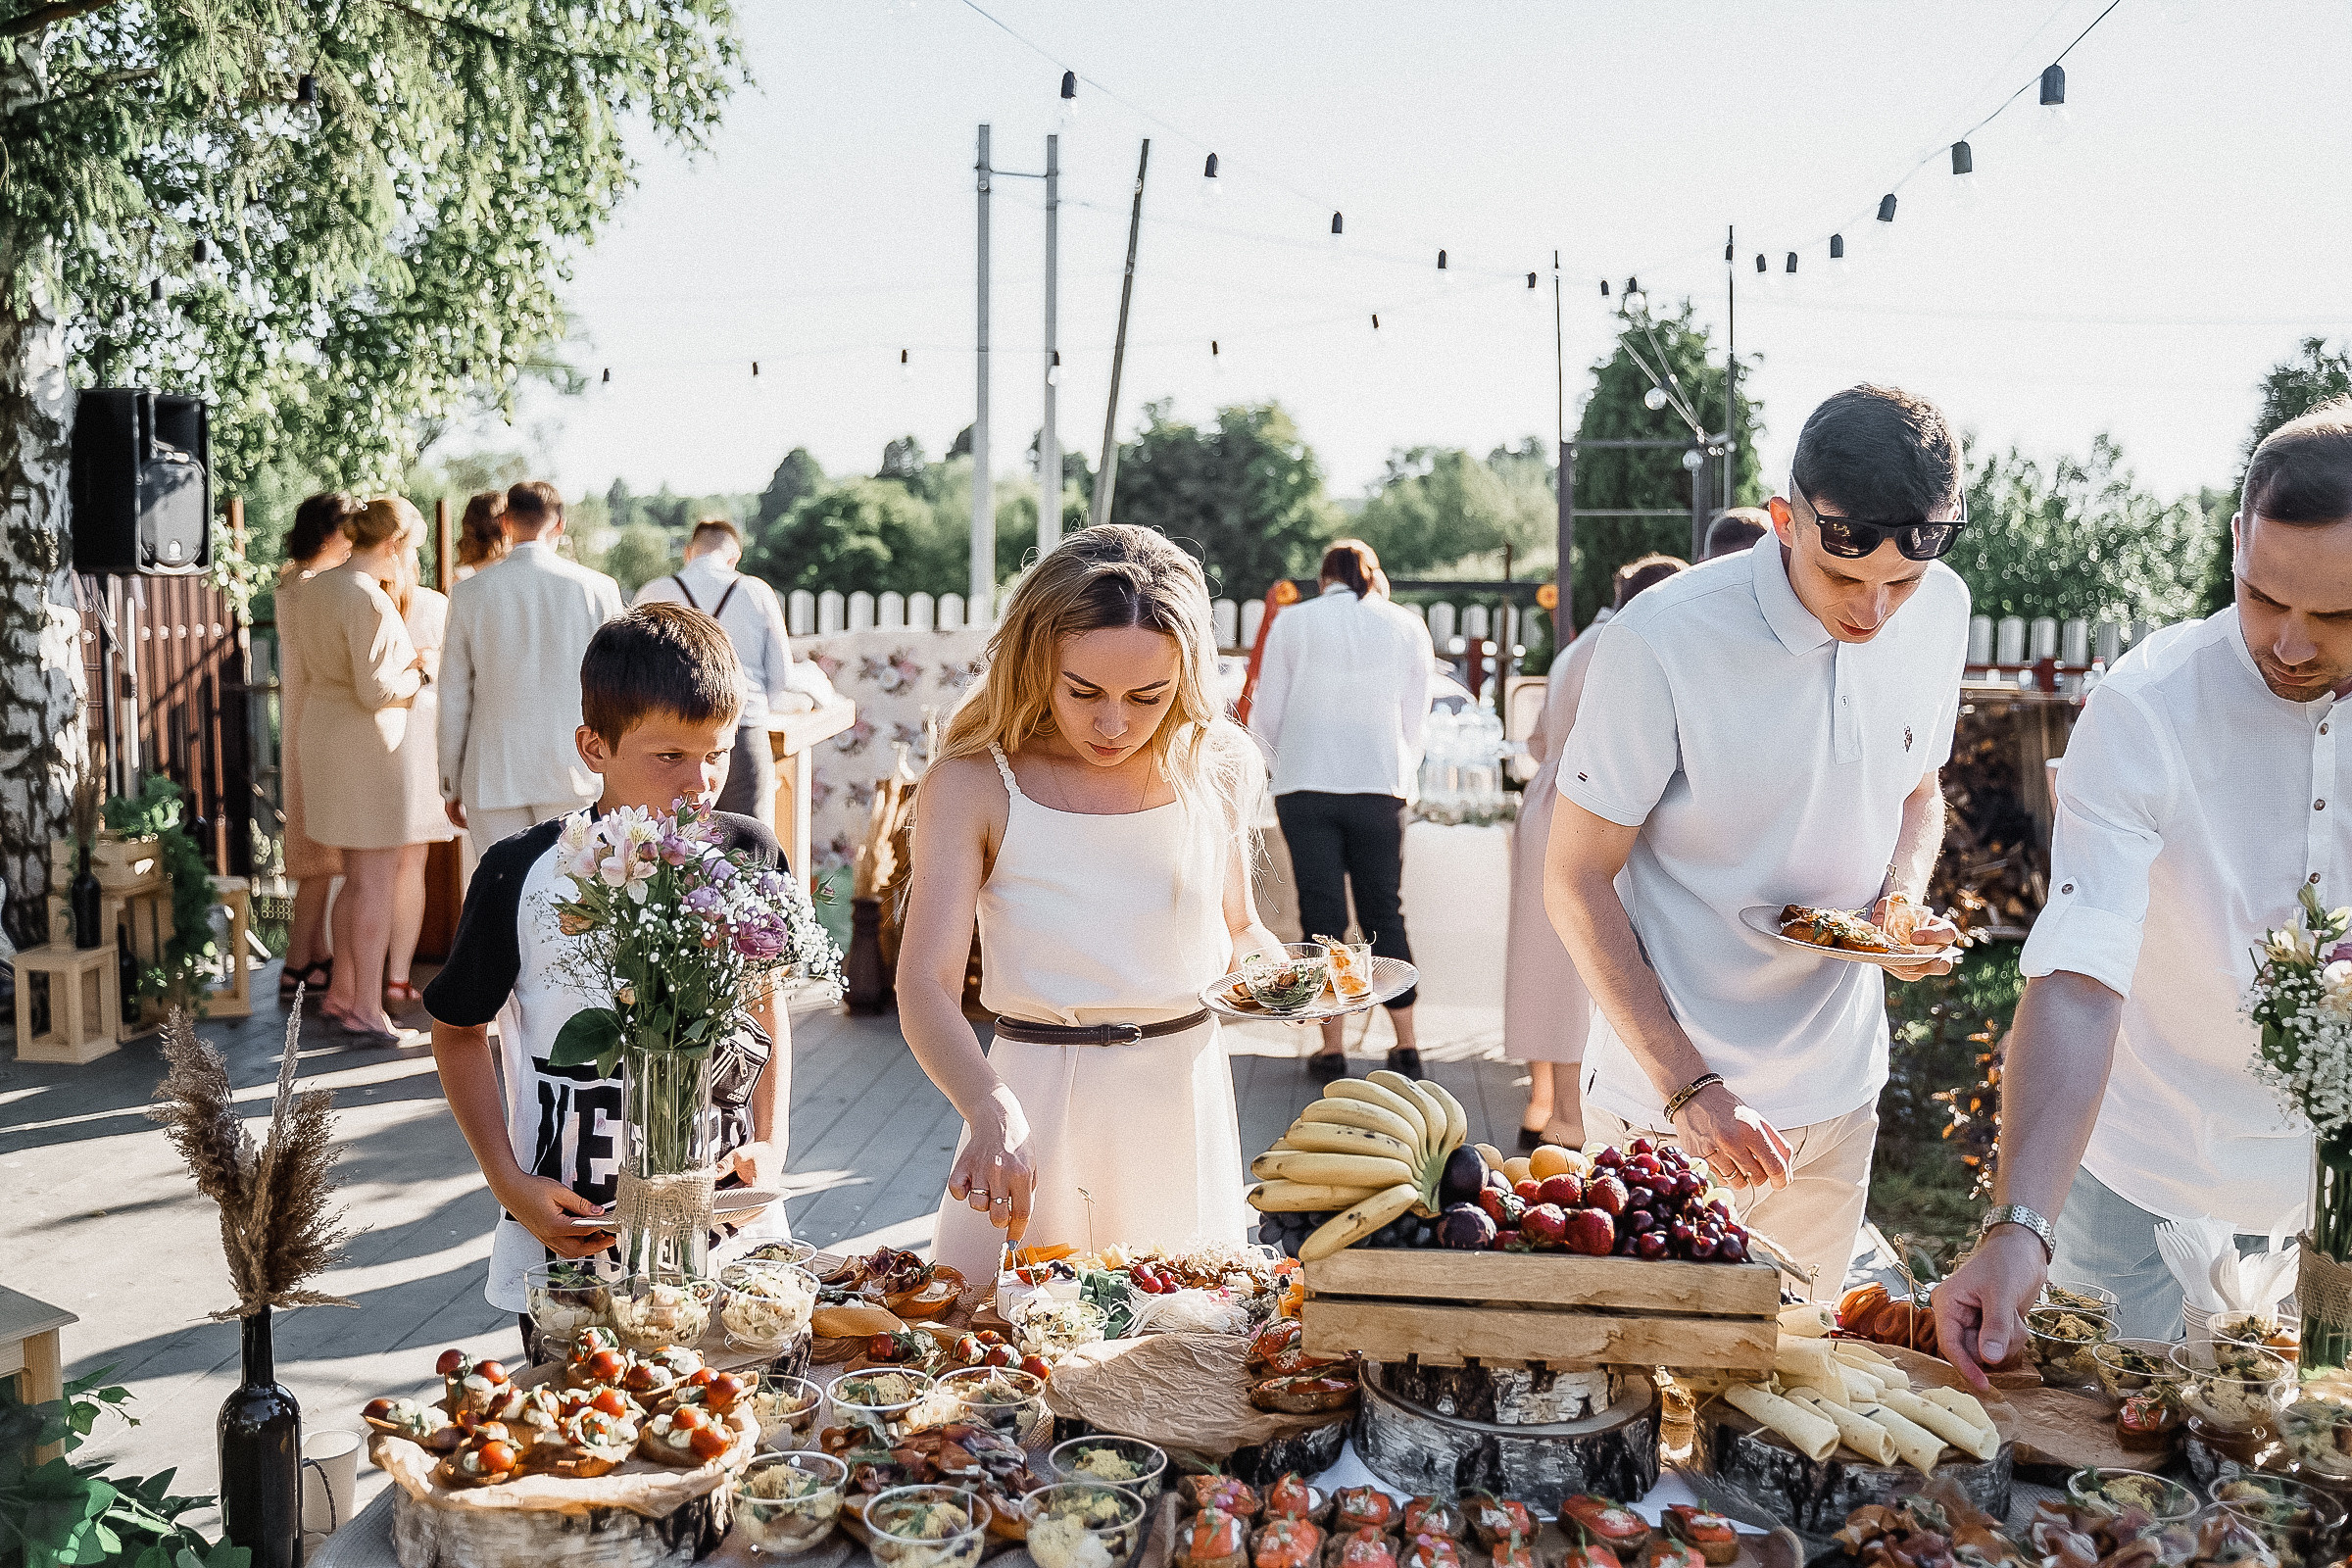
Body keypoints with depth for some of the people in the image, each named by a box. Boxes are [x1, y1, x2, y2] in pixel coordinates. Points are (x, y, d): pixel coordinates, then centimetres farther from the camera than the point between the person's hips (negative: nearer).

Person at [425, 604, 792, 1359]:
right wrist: (509, 1183, -4)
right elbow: (459, 1031, 5)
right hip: (570, 1240, -1)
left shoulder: (747, 858, -2)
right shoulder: (522, 875, -8)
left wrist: (770, 1141, 1)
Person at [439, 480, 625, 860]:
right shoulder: (599, 589, -1)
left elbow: (454, 698, 6)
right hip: (574, 772, -1)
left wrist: (450, 785, 14)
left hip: (492, 776, 1)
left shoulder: (469, 593, 2)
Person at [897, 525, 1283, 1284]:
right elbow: (927, 983, -19)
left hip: (1188, 1101, 3)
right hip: (1036, 1106, -3)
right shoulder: (973, 788, -11)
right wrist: (992, 1110, -37)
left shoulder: (1216, 771, 0)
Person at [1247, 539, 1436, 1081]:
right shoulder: (1408, 627, 4)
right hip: (1380, 787, 1)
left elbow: (1267, 716, 2)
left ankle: (1333, 1049, 7)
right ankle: (1405, 1047, 11)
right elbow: (1415, 720, 6)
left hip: (1305, 787, -1)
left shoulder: (1291, 623, 0)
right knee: (1384, 913, 11)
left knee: (1322, 915, 4)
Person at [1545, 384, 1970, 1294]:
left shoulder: (1940, 612, -4)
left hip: (1838, 1096, 5)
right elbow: (1575, 882, -15)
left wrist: (1903, 899, -9)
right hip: (1667, 1100, -5)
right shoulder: (1662, 641, -22)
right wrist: (1687, 1089, -20)